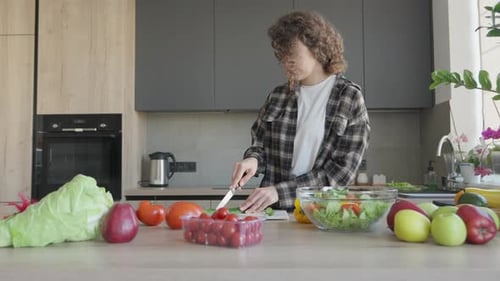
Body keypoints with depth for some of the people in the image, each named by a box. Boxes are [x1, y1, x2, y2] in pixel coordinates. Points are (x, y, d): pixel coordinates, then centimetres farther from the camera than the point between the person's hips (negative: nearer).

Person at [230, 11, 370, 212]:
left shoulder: (350, 97, -2)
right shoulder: (277, 96, 8)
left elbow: (342, 169, -7)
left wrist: (280, 191, -15)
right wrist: (252, 160, -6)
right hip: (273, 211, 3)